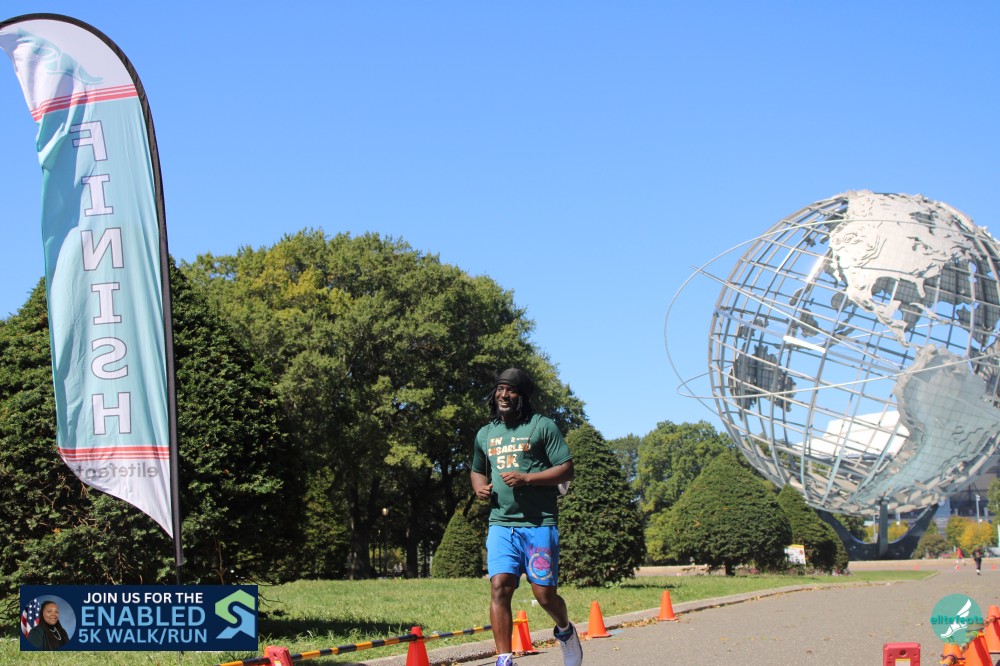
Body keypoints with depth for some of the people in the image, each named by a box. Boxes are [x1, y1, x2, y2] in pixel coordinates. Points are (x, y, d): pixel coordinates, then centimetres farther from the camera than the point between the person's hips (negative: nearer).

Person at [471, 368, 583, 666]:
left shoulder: (542, 426, -1)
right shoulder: (485, 434, 16)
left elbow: (566, 471, -5)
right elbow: (477, 470, 32)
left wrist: (526, 478, -16)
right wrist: (480, 487, 9)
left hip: (539, 523, -4)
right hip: (500, 523, 4)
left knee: (544, 594, -1)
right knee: (499, 587, -12)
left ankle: (565, 631, 32)